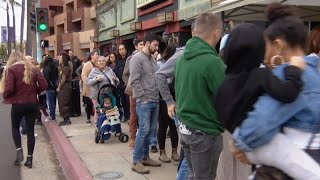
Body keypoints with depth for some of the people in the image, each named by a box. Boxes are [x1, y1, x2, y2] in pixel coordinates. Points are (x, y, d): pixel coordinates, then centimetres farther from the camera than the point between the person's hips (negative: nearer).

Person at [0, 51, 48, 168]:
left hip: (18, 103, -3)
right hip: (32, 103, 3)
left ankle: (19, 151, 3)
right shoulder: (33, 68, 7)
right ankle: (29, 159, 11)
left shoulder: (11, 69, -5)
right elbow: (43, 85, 0)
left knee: (15, 127, 19)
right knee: (30, 130, 9)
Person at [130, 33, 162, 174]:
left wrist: (156, 96, 8)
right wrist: (143, 97, -16)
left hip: (155, 101, 8)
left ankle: (145, 157, 23)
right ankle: (136, 161, 2)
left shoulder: (152, 60, 17)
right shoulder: (137, 58, -7)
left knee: (151, 129, 11)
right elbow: (135, 81, -14)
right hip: (144, 101, -8)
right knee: (144, 130, -7)